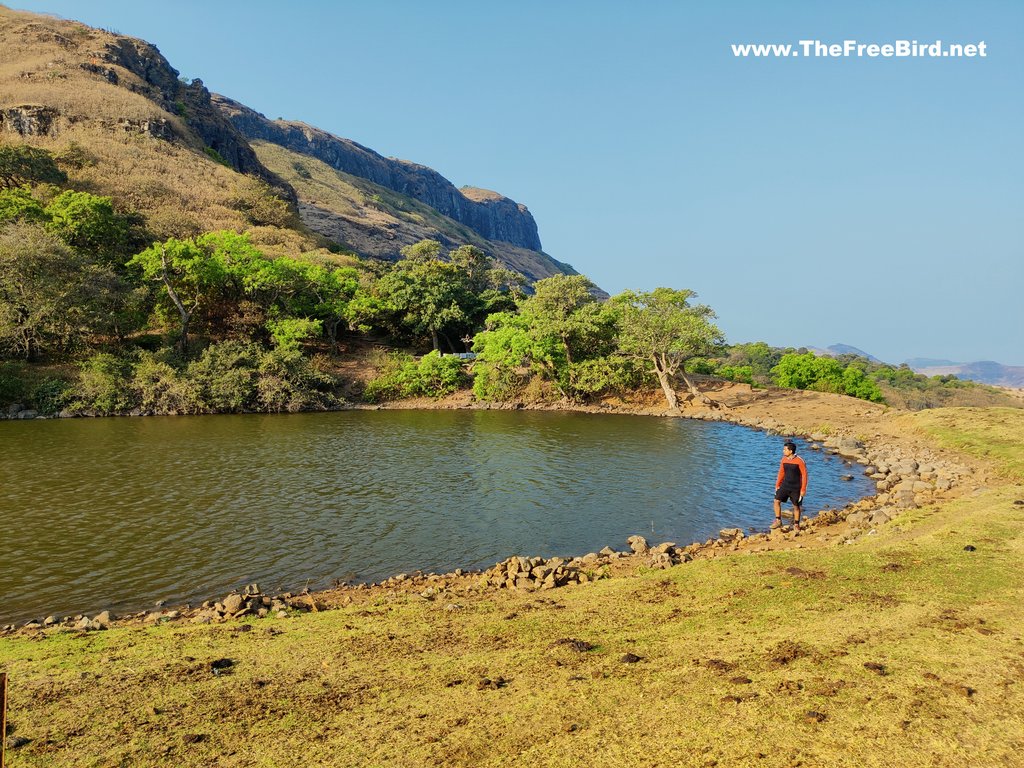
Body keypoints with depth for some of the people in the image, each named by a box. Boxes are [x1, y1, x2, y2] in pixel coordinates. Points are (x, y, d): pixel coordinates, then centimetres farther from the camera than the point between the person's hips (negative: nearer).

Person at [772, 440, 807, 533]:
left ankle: (796, 525, 22)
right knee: (777, 501, -7)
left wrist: (803, 489, -12)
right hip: (785, 485, 4)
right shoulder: (783, 460, -1)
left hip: (796, 487, -4)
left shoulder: (799, 461, -16)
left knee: (796, 506, 6)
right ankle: (778, 521, 6)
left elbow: (804, 475, -11)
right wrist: (777, 485, 9)